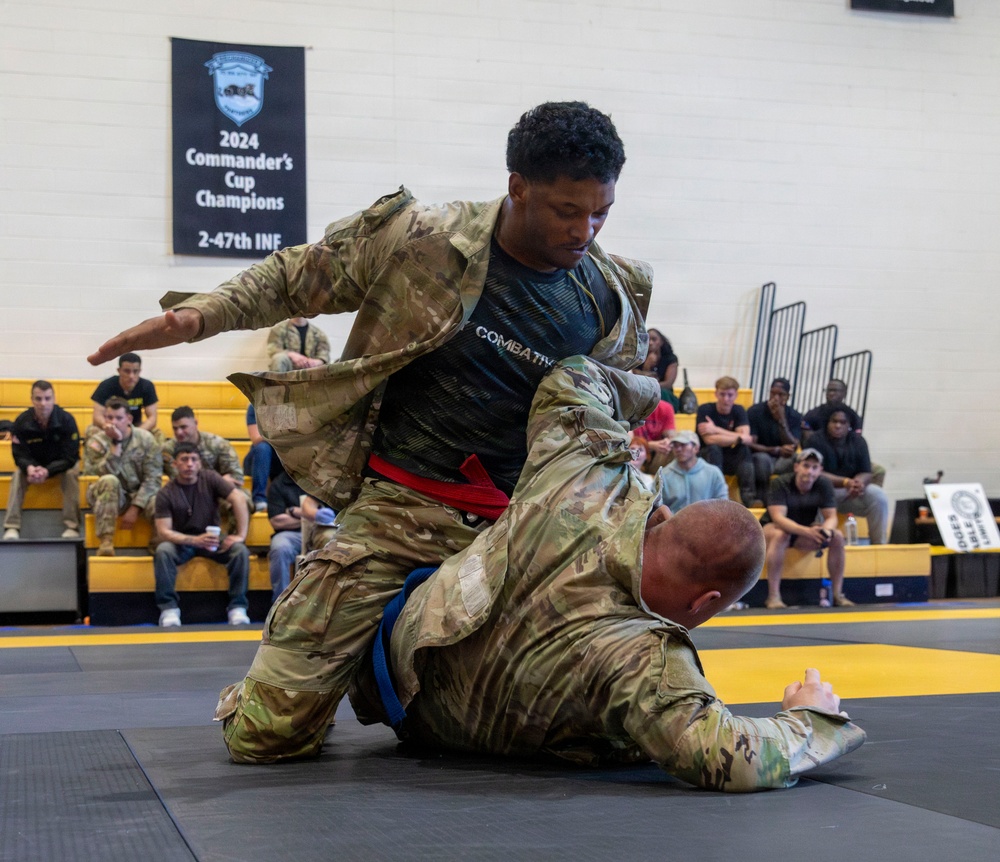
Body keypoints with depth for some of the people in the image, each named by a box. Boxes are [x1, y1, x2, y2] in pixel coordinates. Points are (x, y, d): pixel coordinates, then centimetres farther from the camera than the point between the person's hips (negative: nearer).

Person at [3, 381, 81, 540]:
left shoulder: (67, 420, -25)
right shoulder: (22, 422, -20)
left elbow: (70, 457, -25)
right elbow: (19, 455, -16)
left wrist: (47, 471, -42)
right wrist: (29, 468, -41)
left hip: (61, 464, -2)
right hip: (32, 464, 2)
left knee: (71, 474, -32)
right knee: (18, 474, -26)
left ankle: (72, 527, -30)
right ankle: (11, 527, -29)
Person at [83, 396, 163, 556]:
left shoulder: (146, 439, -3)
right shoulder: (96, 442, -4)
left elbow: (153, 478, -9)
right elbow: (106, 473, -21)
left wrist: (135, 508, -18)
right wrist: (116, 443, -25)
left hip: (141, 495, 0)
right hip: (111, 497, 0)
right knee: (109, 481, -36)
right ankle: (106, 542, -36)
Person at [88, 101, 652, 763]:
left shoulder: (611, 304, 2)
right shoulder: (419, 241, -7)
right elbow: (296, 277, 5)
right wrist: (201, 315, -8)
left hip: (512, 530, 3)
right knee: (264, 734, -9)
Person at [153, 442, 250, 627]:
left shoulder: (210, 479, -7)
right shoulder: (166, 493, -10)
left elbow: (239, 499, -14)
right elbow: (163, 532, -16)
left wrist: (241, 535, -23)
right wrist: (195, 540, -31)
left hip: (213, 537, 1)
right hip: (181, 541, -1)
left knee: (240, 550, -27)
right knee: (163, 551, -33)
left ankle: (237, 607, -16)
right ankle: (169, 608, -22)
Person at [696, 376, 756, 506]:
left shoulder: (739, 411, -1)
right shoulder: (705, 410, -12)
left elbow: (746, 439, -18)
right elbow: (709, 440, -28)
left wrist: (717, 430, -24)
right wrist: (738, 438, -26)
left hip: (730, 461, 3)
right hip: (707, 458, -3)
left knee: (745, 448, -24)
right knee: (714, 448, -33)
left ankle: (748, 496, -31)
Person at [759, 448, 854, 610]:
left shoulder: (824, 484, -12)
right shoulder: (780, 483, -24)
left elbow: (831, 516, -12)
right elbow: (778, 517, -33)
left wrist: (827, 530, -38)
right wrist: (807, 531, -49)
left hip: (804, 532, 4)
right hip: (771, 528, -4)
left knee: (837, 537, -19)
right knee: (780, 535, -38)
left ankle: (837, 594, -10)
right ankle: (773, 596, -36)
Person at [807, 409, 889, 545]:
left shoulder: (858, 441, 3)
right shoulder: (817, 440, -10)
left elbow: (866, 473, -1)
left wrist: (859, 482, -28)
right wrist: (845, 482, -30)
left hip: (851, 493, 4)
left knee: (878, 496, -20)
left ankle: (879, 544, -11)